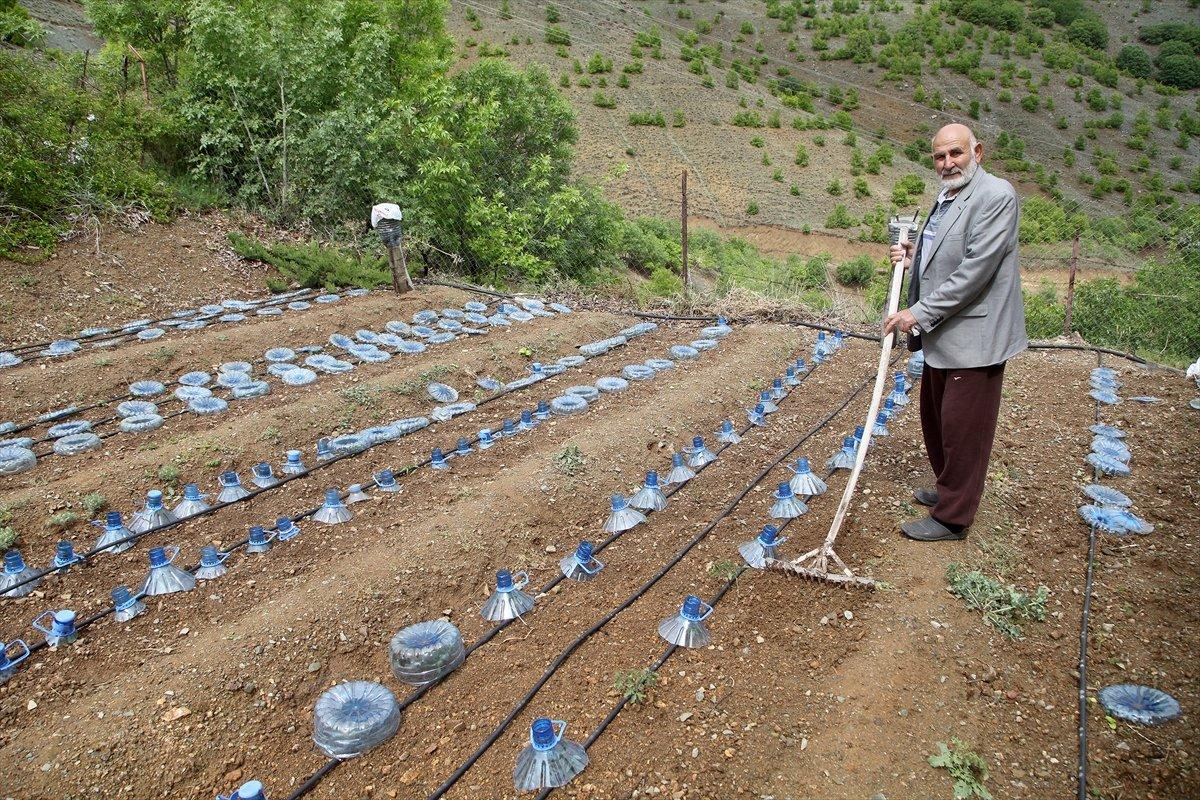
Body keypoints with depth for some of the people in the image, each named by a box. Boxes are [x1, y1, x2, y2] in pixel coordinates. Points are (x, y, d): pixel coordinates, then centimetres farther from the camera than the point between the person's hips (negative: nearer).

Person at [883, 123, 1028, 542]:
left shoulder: (996, 195, -16)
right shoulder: (947, 198, 14)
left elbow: (975, 270, -23)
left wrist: (918, 313, -21)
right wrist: (913, 260, 5)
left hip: (973, 338, -10)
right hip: (942, 336, 10)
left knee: (962, 430, 1)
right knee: (935, 421, 21)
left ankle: (952, 517, 14)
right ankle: (948, 490, 40)